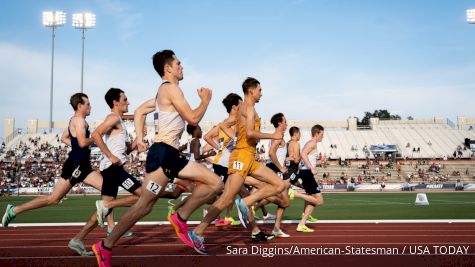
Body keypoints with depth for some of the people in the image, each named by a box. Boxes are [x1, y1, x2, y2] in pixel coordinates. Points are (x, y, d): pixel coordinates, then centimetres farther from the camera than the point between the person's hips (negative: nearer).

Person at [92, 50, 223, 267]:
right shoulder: (170, 88, -8)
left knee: (215, 184, 4)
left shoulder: (165, 92, 21)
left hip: (171, 154, 10)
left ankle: (180, 218, 6)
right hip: (163, 153, -10)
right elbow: (193, 119, -12)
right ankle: (105, 246, 5)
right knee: (144, 205, -7)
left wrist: (140, 138, 19)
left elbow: (139, 111, 27)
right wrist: (205, 100, 4)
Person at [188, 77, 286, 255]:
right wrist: (273, 136, -12)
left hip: (250, 159, 10)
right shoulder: (249, 107, -8)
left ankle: (245, 203, 1)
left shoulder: (244, 109, 20)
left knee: (279, 185, 6)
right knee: (227, 199, -10)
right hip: (242, 156, -10)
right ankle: (198, 233, -5)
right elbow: (250, 133, -22)